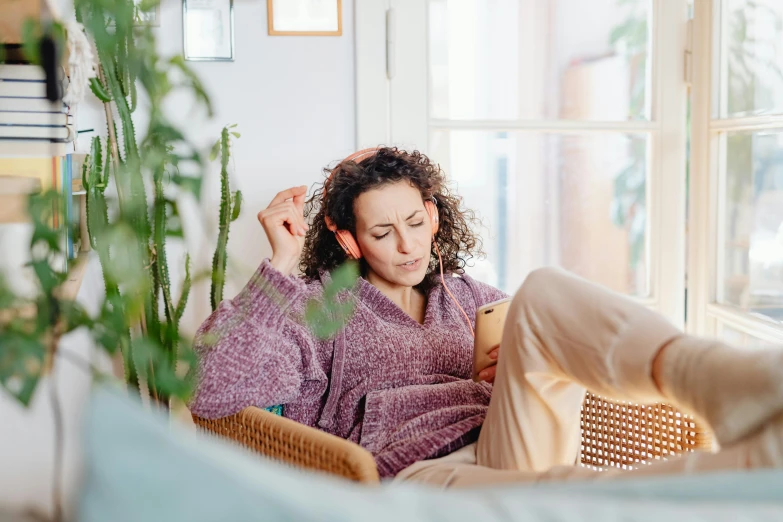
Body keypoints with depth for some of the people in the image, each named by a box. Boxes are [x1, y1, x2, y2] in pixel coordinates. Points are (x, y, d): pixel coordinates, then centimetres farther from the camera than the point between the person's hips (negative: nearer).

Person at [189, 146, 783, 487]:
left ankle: (730, 383, -50)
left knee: (544, 291, -23)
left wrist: (529, 359, 8)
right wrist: (281, 265, 1)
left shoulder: (470, 297, 29)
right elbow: (213, 388, 1)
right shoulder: (322, 311, 17)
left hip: (512, 448, 3)